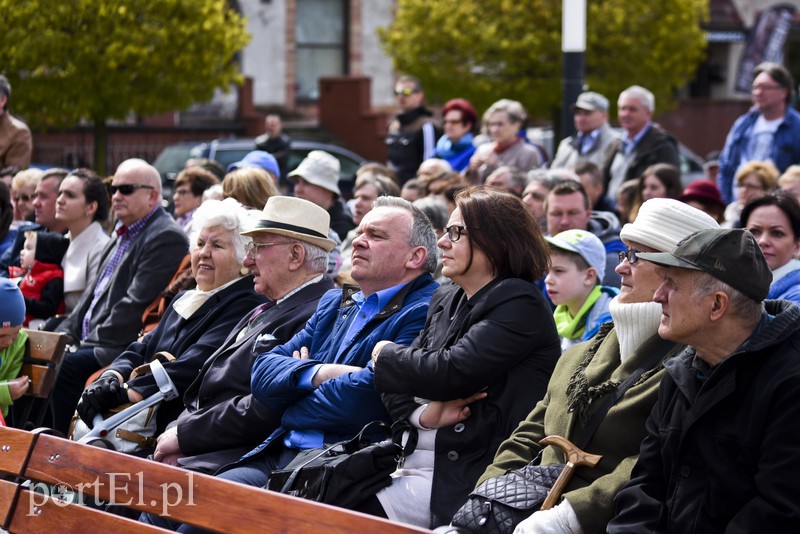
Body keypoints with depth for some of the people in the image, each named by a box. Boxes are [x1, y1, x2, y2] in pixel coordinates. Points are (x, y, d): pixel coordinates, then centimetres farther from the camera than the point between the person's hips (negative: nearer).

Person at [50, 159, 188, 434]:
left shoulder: (167, 238, -12)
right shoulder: (123, 235, 21)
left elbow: (137, 304, -18)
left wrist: (93, 342, -16)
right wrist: (66, 334, 8)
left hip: (122, 350, -9)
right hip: (89, 343, 9)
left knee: (63, 367, -26)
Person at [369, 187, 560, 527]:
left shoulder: (520, 305, -9)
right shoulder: (445, 301, 17)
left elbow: (450, 372, -20)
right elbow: (395, 389, 15)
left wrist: (387, 356, -1)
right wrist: (422, 415, -9)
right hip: (412, 459, 8)